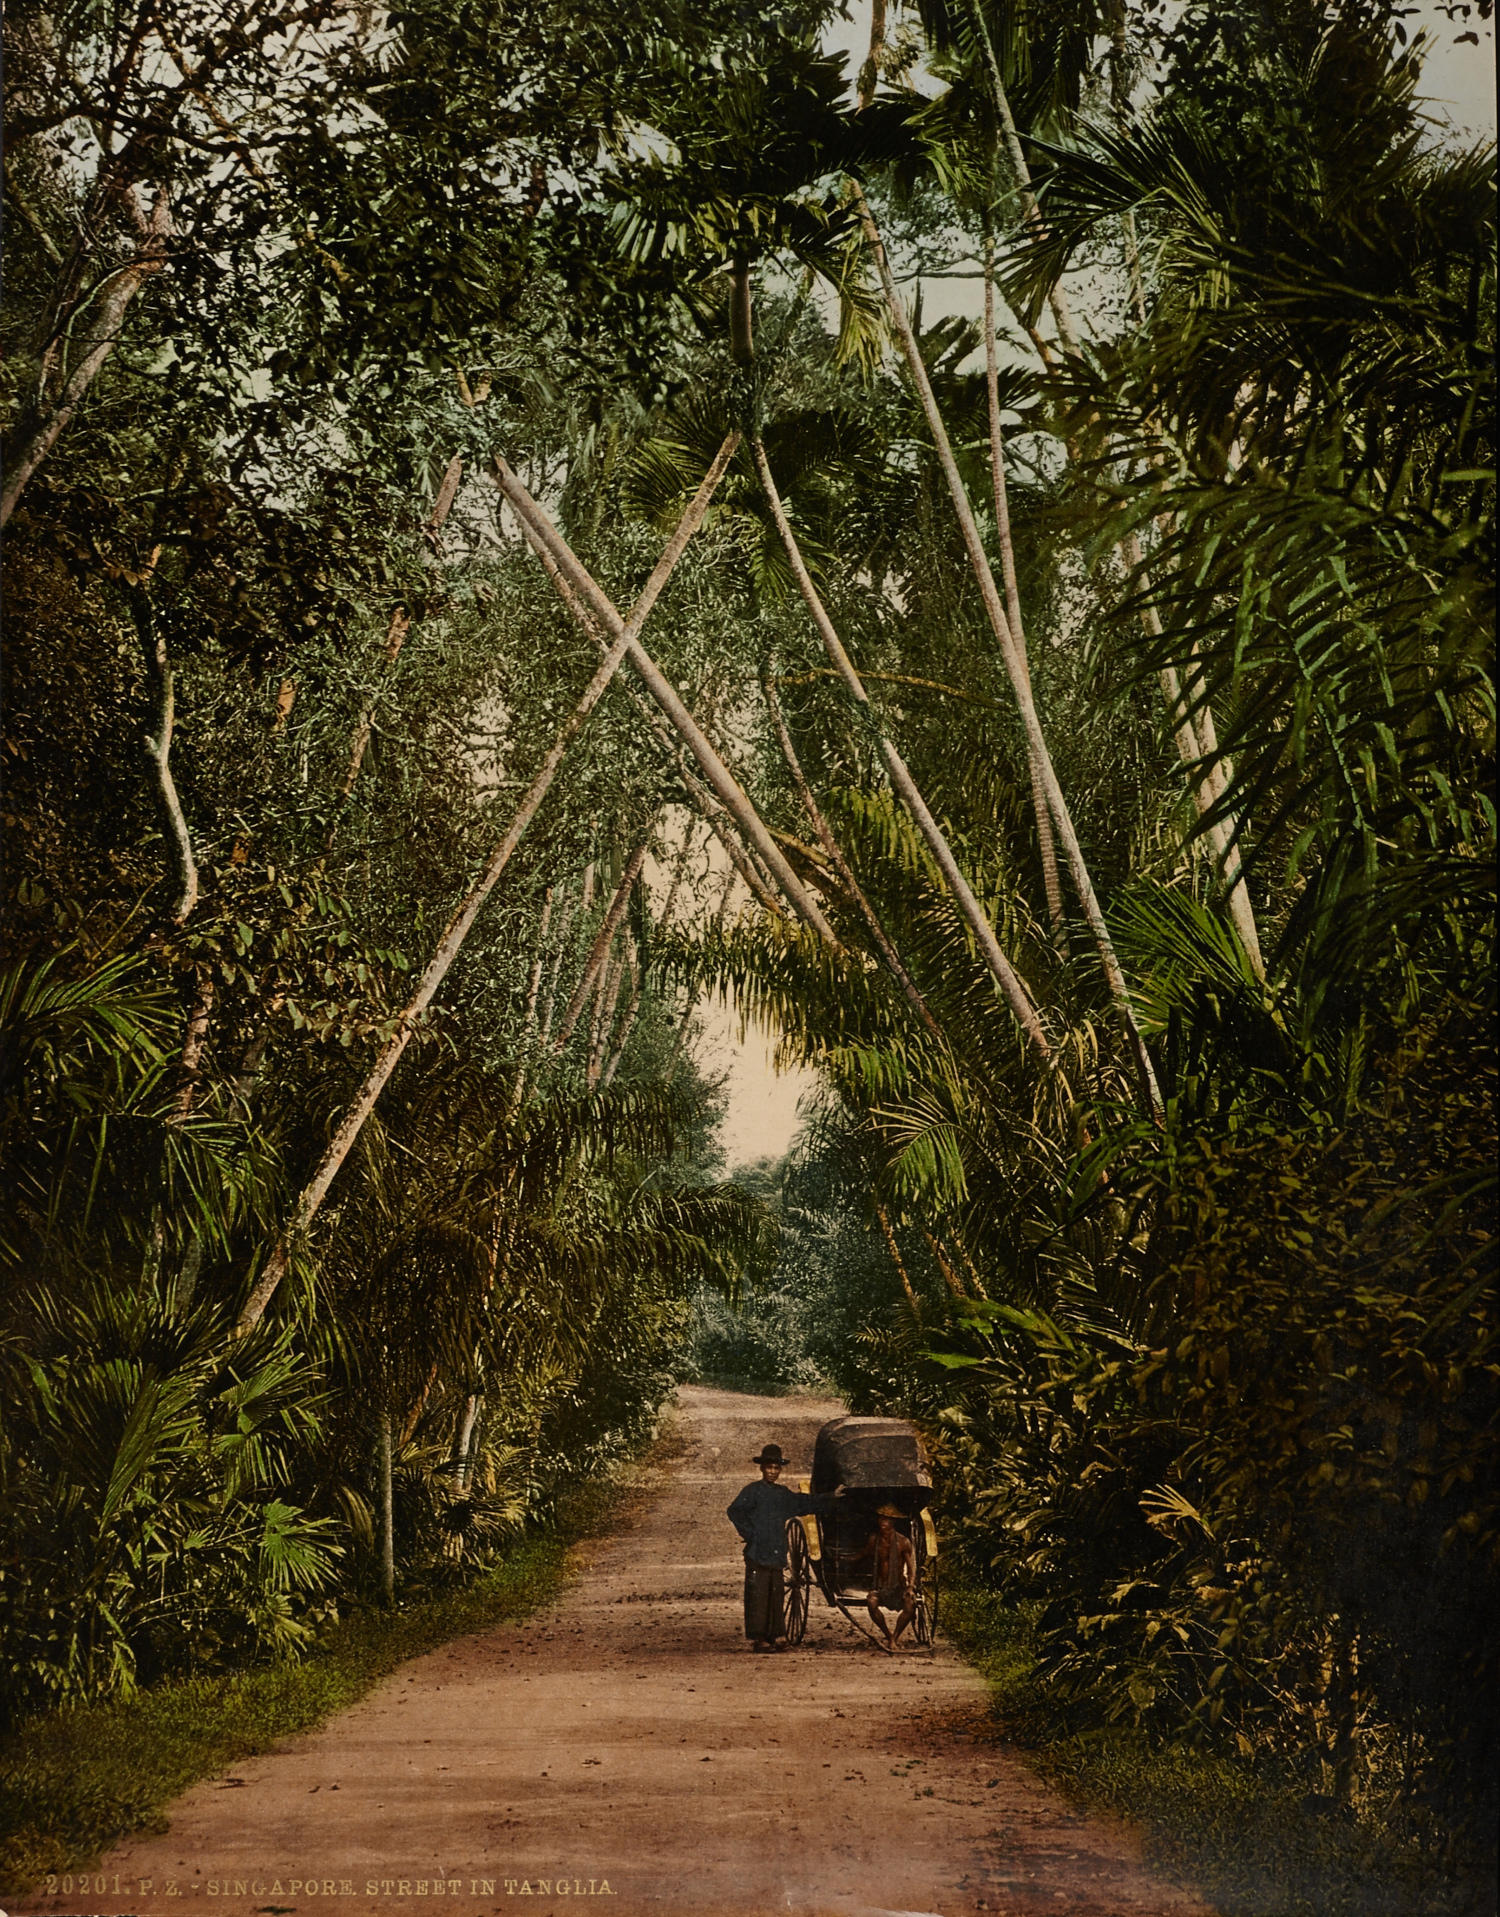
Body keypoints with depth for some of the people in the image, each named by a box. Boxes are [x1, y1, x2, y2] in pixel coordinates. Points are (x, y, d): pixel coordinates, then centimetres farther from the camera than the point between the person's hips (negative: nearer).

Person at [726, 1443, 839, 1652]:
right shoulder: (753, 1491, -3)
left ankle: (776, 1636, 13)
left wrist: (830, 1497, 27)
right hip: (758, 1555, -6)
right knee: (758, 1596, -6)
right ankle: (757, 1638, -2)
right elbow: (735, 1512, -11)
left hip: (777, 1556, 6)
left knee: (777, 1597, 7)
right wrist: (749, 1534, -11)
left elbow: (805, 1503, 28)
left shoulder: (783, 1494, 16)